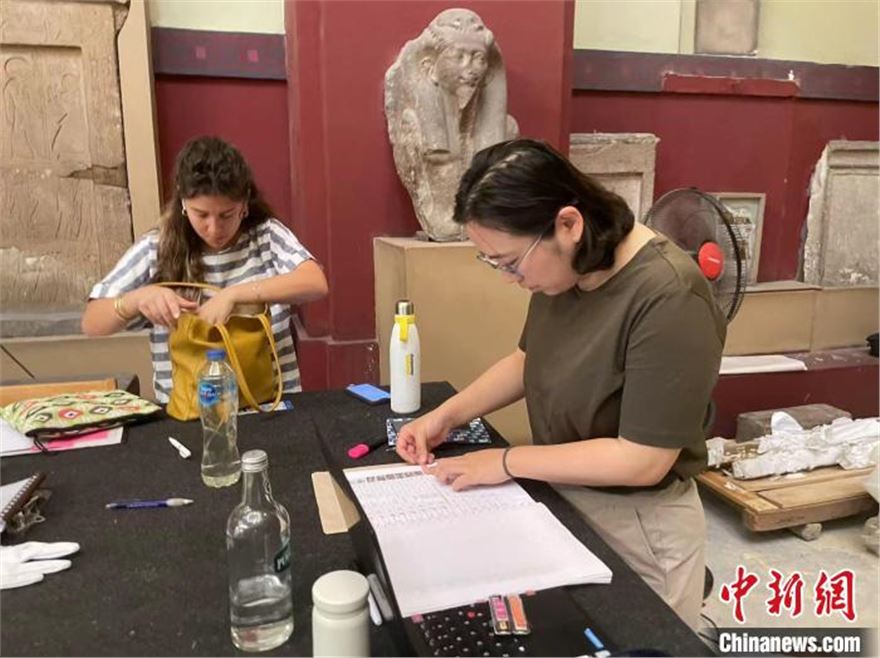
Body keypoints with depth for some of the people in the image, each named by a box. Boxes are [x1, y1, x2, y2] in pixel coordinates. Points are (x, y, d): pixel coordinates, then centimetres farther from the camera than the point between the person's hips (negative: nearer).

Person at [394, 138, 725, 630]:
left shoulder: (669, 299, -29)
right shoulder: (566, 268, -6)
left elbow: (642, 460, -27)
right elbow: (531, 359, 10)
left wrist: (507, 462, -20)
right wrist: (447, 415, 0)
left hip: (639, 526, -7)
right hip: (563, 500, 7)